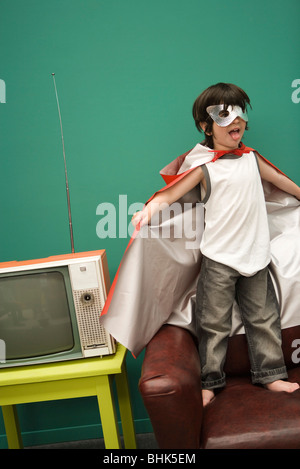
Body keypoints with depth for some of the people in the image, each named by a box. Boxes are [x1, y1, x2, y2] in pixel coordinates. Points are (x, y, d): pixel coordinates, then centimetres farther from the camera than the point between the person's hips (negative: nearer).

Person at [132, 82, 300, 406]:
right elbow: (170, 194, -16)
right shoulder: (204, 166, -6)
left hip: (255, 254, 5)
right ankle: (210, 380, 21)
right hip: (219, 258, -4)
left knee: (263, 318, 14)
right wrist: (147, 210, -34)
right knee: (214, 323, 5)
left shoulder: (251, 158, 9)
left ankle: (269, 374, 30)